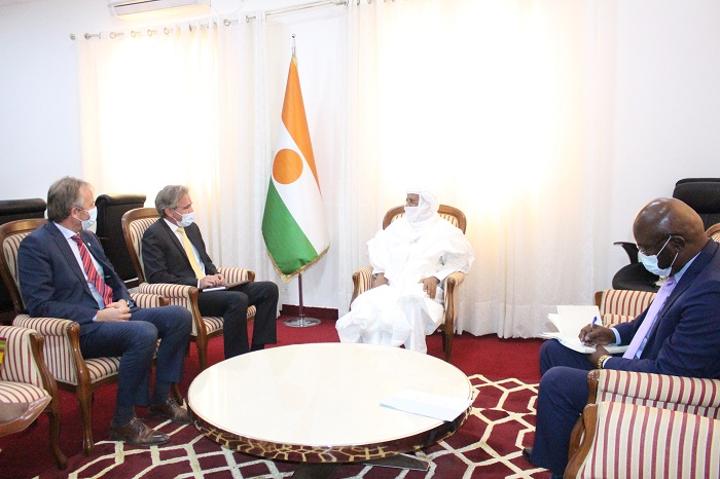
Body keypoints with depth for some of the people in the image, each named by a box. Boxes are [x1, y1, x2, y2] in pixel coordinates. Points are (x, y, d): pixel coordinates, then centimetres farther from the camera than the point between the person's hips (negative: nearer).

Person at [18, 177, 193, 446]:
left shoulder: (88, 238, 16)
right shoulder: (35, 245, -9)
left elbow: (113, 280, 22)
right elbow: (40, 305, -16)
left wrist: (123, 302, -2)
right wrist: (97, 316, -21)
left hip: (112, 314, 8)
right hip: (79, 328, -8)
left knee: (179, 316, -7)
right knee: (144, 333, -32)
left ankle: (160, 398, 4)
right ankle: (123, 422, -15)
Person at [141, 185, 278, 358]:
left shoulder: (191, 227, 18)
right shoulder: (153, 235, -6)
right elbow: (156, 277, -14)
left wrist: (215, 275, 2)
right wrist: (197, 282, -19)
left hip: (209, 287, 8)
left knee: (269, 289, -6)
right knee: (238, 300, -33)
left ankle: (256, 352, -7)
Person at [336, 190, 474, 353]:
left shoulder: (443, 230, 10)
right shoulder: (398, 225, 23)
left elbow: (461, 258, 3)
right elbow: (377, 247, 20)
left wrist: (436, 278, -10)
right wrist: (379, 273, 2)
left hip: (420, 289, -3)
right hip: (388, 285, 3)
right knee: (368, 306, -30)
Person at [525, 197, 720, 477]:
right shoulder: (692, 265, -2)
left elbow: (666, 374, -28)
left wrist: (605, 362, -13)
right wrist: (614, 333, 1)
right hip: (641, 360, 10)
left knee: (556, 381, -18)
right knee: (552, 351, 10)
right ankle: (554, 444, 23)